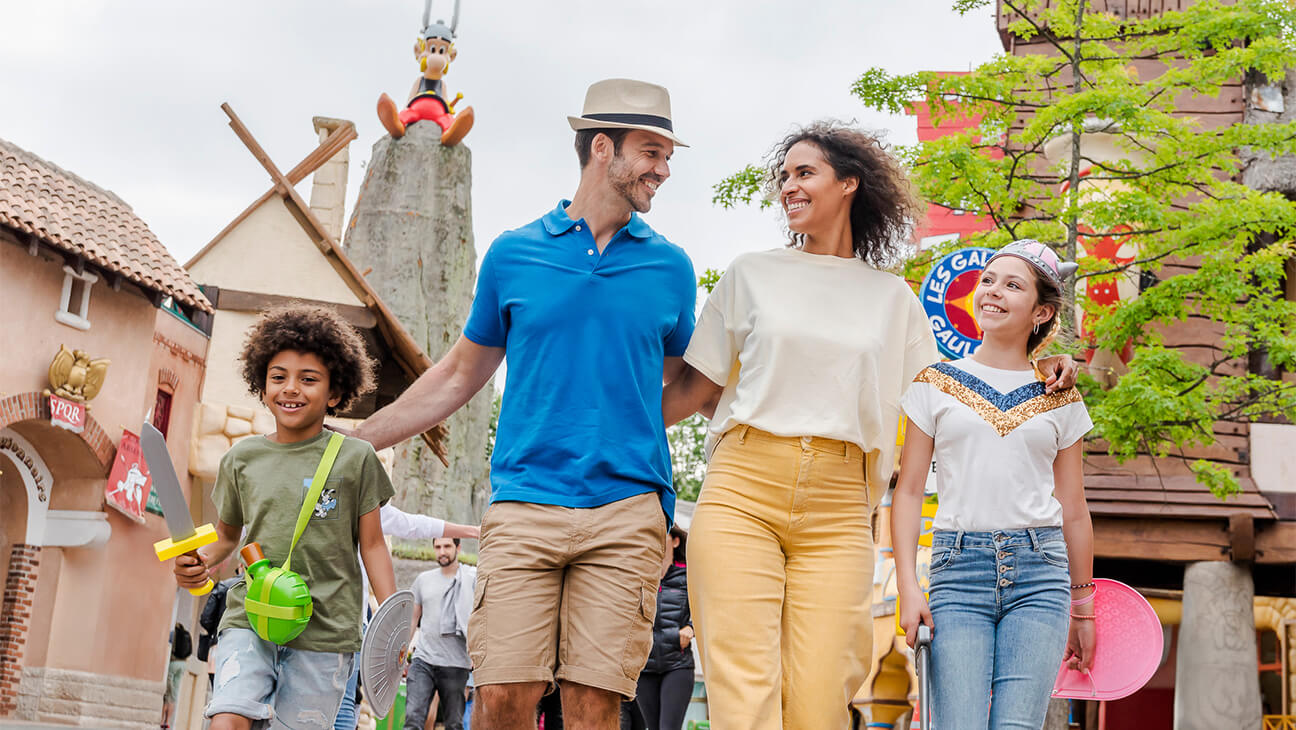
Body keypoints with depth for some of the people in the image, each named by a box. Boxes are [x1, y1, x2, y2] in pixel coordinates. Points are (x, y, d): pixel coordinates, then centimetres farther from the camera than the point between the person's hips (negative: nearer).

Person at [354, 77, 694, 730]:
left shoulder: (670, 268, 13)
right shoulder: (514, 254, 10)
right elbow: (458, 376, 19)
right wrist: (352, 439, 18)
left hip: (626, 510, 1)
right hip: (523, 500, 0)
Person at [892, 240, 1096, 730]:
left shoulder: (1060, 399, 11)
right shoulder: (936, 385, 8)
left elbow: (1074, 511, 15)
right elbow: (908, 491, 7)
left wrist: (1082, 609, 17)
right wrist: (907, 586, -3)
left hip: (1039, 569, 1)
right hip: (959, 567, -1)